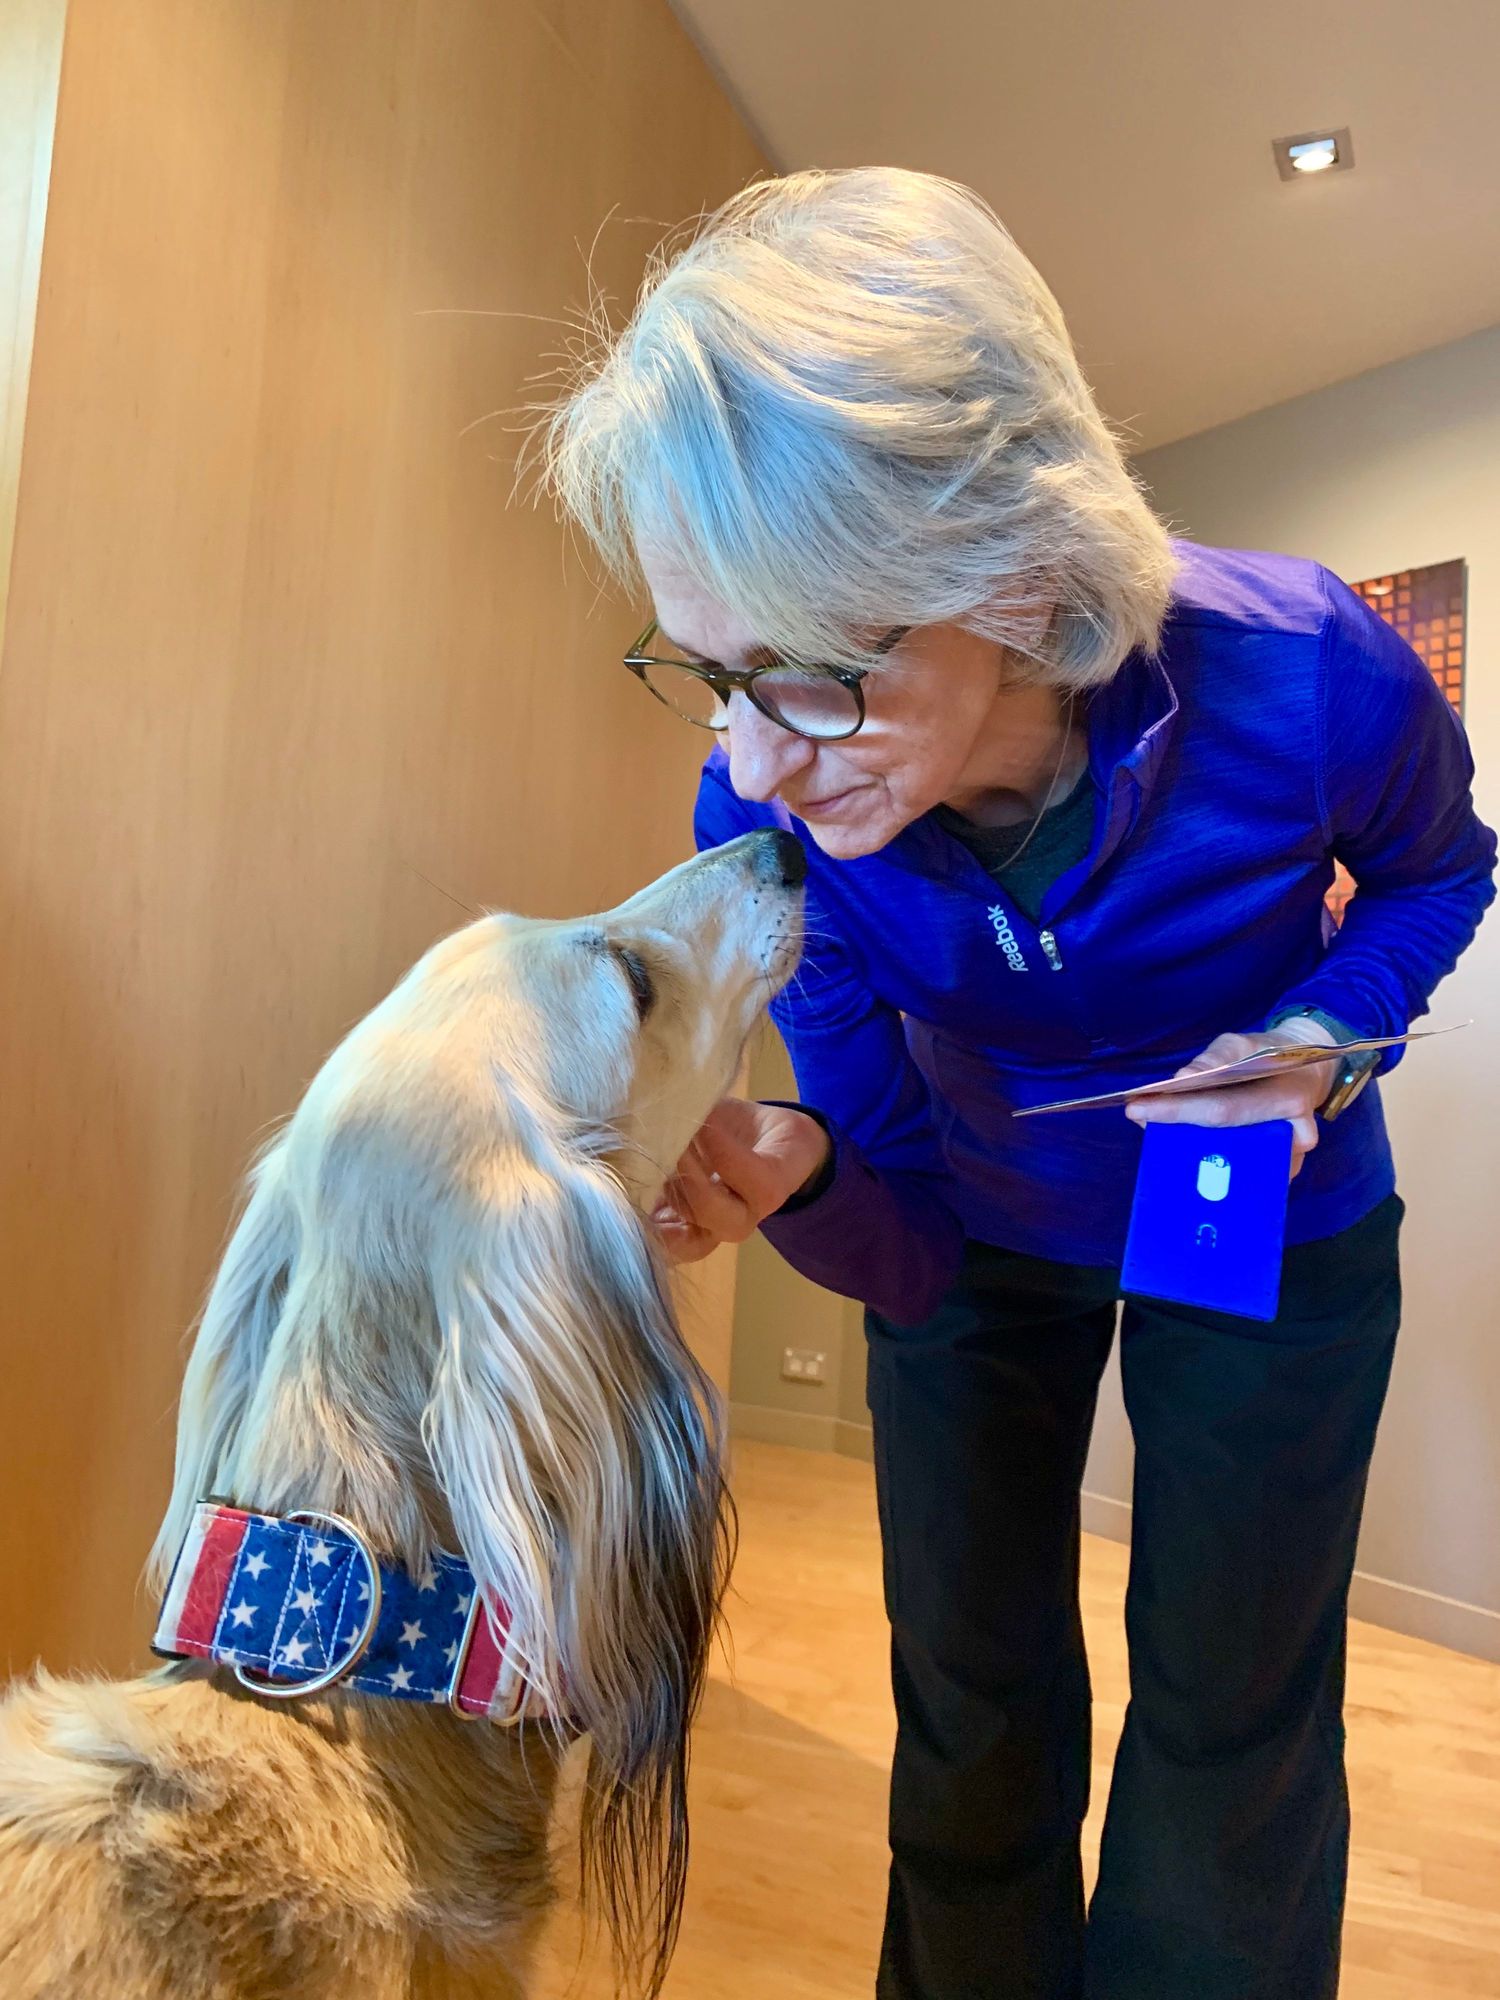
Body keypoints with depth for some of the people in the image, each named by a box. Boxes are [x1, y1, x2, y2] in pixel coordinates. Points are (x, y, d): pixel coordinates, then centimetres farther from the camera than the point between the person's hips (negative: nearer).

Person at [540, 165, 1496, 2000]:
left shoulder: (1304, 680, -32)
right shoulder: (766, 812, -27)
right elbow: (907, 1246, -17)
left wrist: (1318, 1038, -25)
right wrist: (799, 1180, -41)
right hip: (982, 1239, 2)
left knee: (1228, 1724, 7)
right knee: (973, 1710, 14)